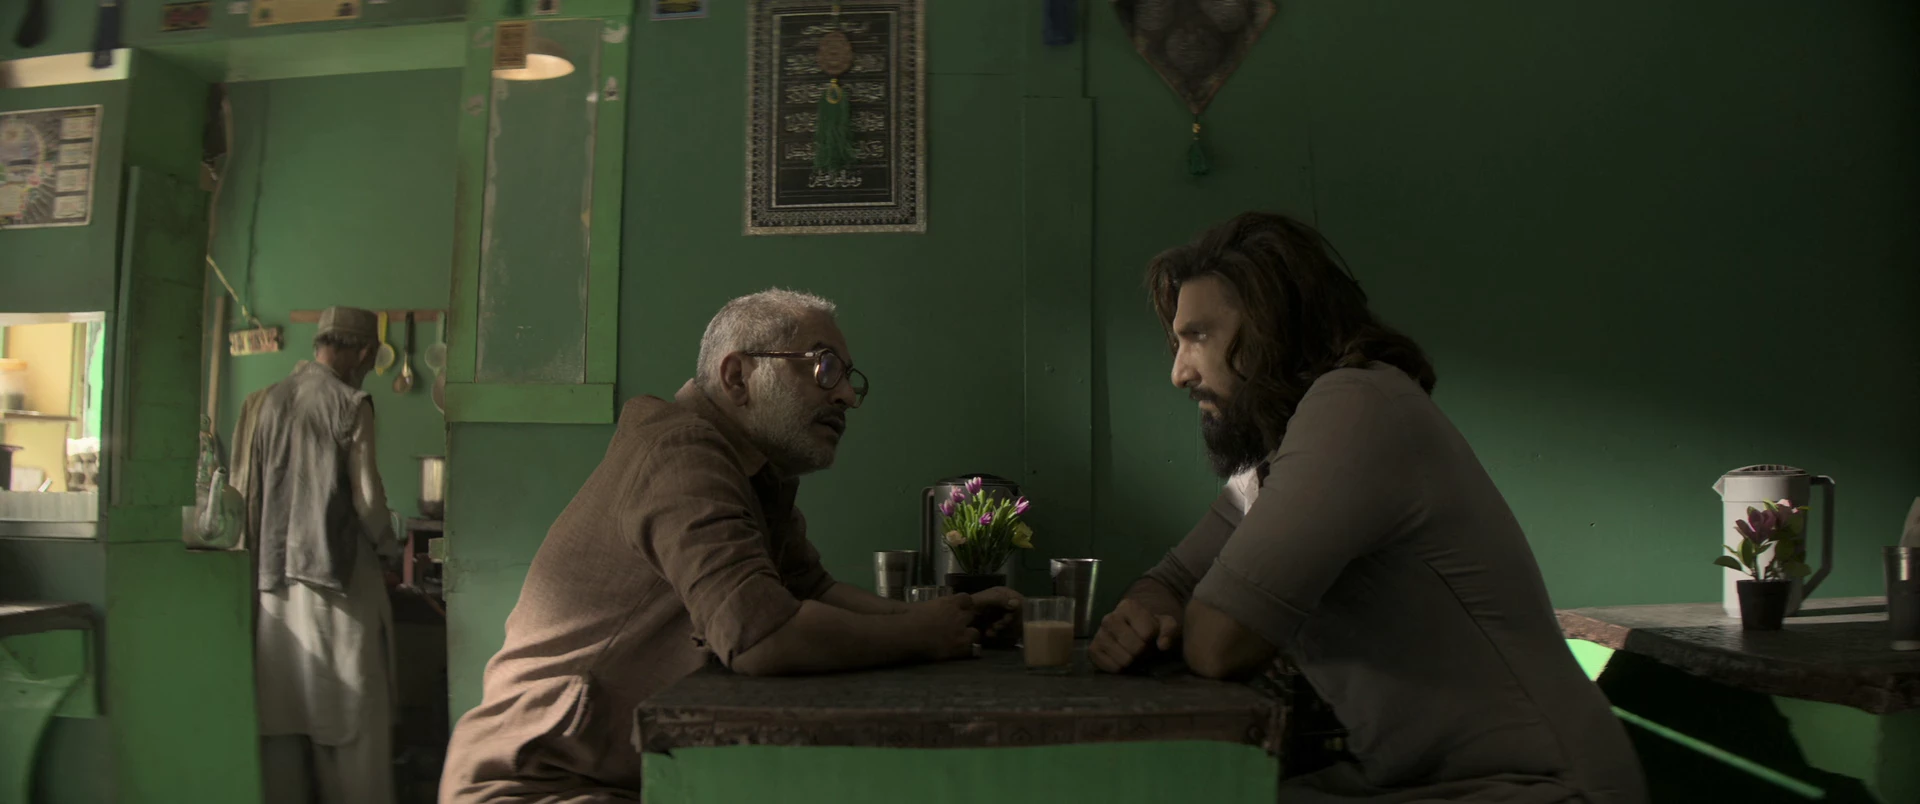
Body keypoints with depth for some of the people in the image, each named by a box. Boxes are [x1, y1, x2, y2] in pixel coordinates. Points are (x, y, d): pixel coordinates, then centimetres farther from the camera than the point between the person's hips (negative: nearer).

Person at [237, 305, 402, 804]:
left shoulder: (261, 403, 6)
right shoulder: (351, 405, -7)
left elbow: (242, 492, 7)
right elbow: (366, 496, -8)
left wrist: (263, 555, 17)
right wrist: (388, 547, 8)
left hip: (274, 580, 5)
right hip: (339, 576, -5)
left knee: (281, 712, 9)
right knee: (351, 712, 3)